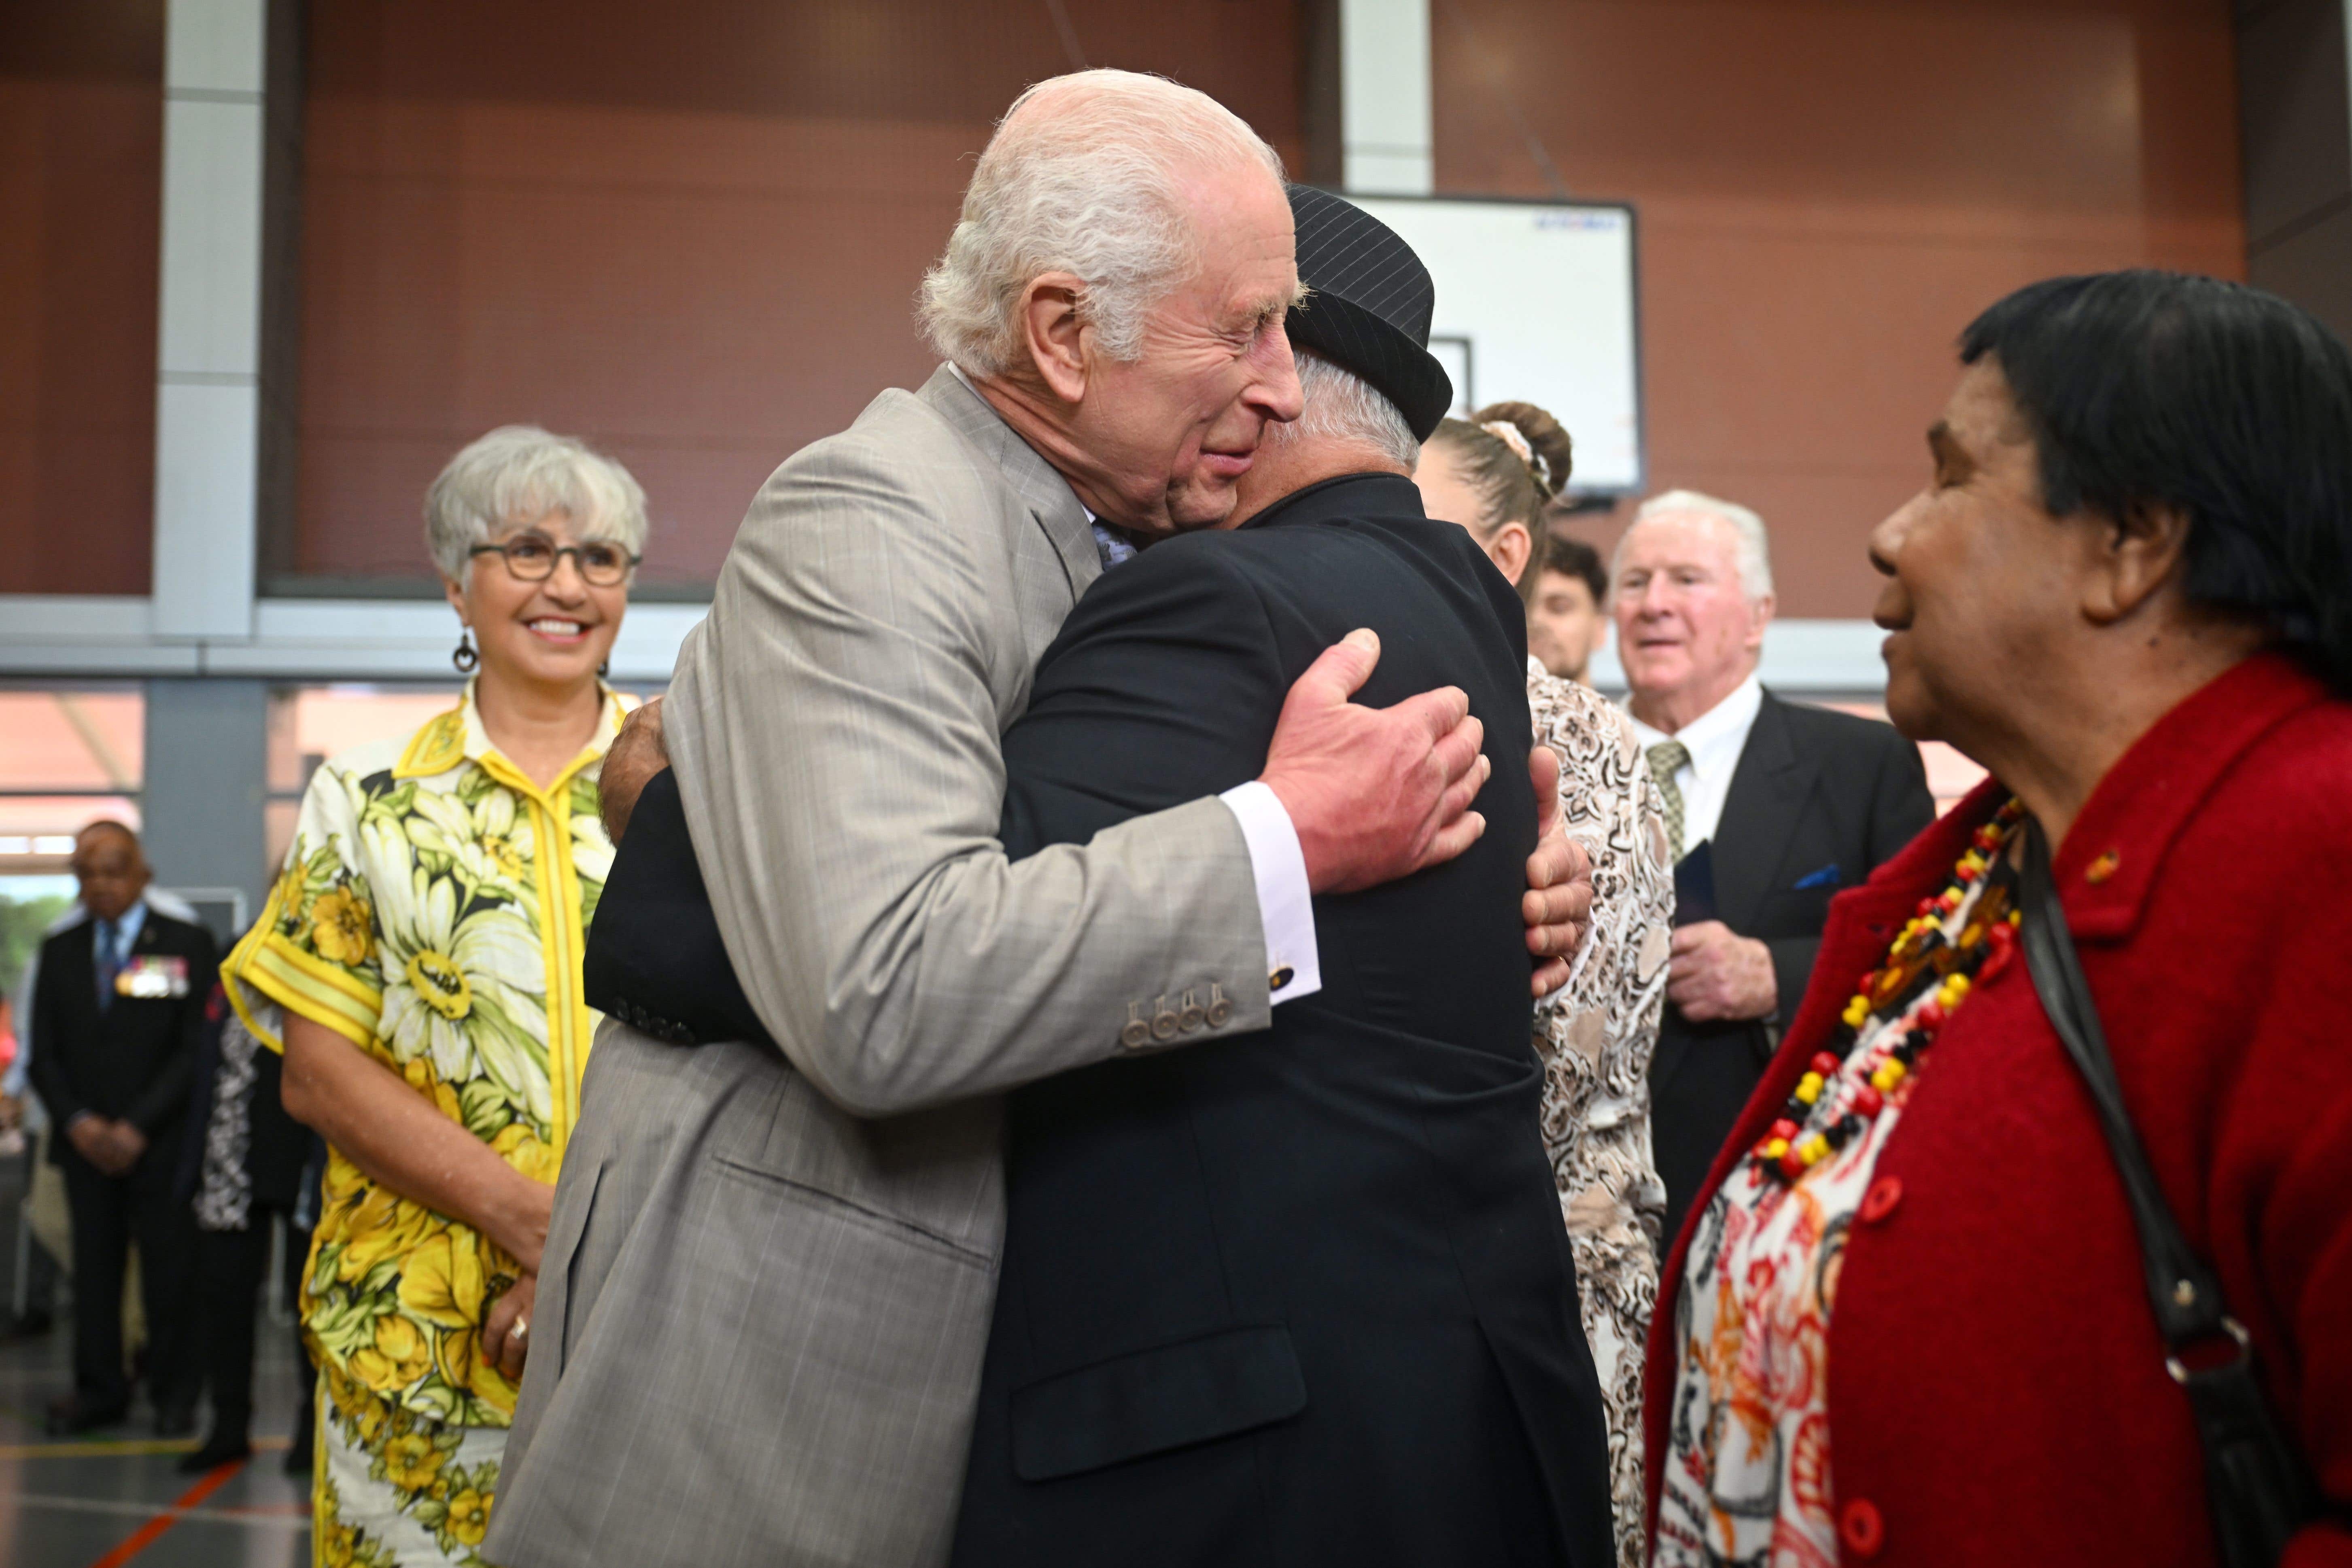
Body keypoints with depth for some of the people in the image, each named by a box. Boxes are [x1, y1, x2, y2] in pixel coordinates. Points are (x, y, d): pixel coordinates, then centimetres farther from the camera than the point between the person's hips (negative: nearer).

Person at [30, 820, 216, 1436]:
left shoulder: (188, 945, 0)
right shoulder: (60, 951, 12)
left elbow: (196, 1049, -5)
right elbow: (44, 1054, 11)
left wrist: (137, 1127, -11)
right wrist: (78, 1123, -5)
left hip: (161, 1145, -3)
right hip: (86, 1144, 4)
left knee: (169, 1273, -1)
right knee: (93, 1270, 6)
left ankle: (174, 1395, 10)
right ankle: (99, 1390, 16)